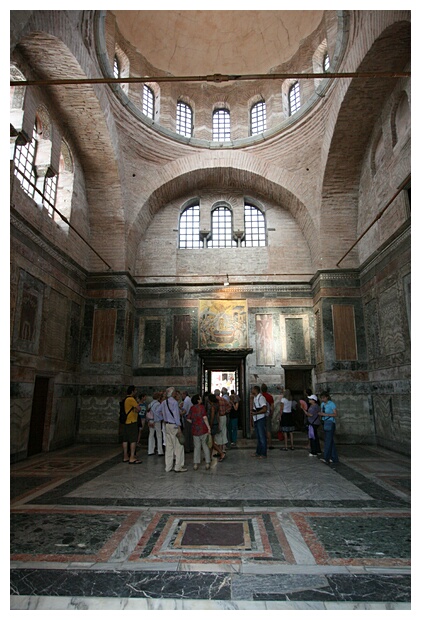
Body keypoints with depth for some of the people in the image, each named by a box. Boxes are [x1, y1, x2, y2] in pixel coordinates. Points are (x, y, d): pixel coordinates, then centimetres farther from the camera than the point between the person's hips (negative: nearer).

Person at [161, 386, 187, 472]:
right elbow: (176, 415, -16)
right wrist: (179, 427, -13)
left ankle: (168, 467, 17)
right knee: (178, 446, 2)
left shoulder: (163, 402, 7)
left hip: (167, 425, 8)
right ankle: (178, 466, 6)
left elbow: (163, 414, 13)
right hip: (174, 426, -8)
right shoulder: (174, 402, -15)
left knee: (169, 446, 12)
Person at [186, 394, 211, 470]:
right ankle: (207, 463, 10)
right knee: (205, 445, 10)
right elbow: (204, 418, -15)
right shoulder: (202, 407, -9)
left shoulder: (192, 408, 5)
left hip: (195, 430, 3)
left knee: (197, 447, 11)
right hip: (203, 429, -3)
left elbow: (188, 419, 5)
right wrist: (208, 427, -9)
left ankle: (196, 464, 9)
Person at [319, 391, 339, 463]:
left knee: (328, 440, -10)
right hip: (325, 423, 8)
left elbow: (336, 414, -15)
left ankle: (326, 458, -12)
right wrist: (320, 414, -3)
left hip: (331, 423, -8)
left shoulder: (331, 404, -10)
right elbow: (321, 413, 20)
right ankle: (334, 458, 15)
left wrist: (326, 414, -23)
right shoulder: (322, 404, 12)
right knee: (331, 441, 10)